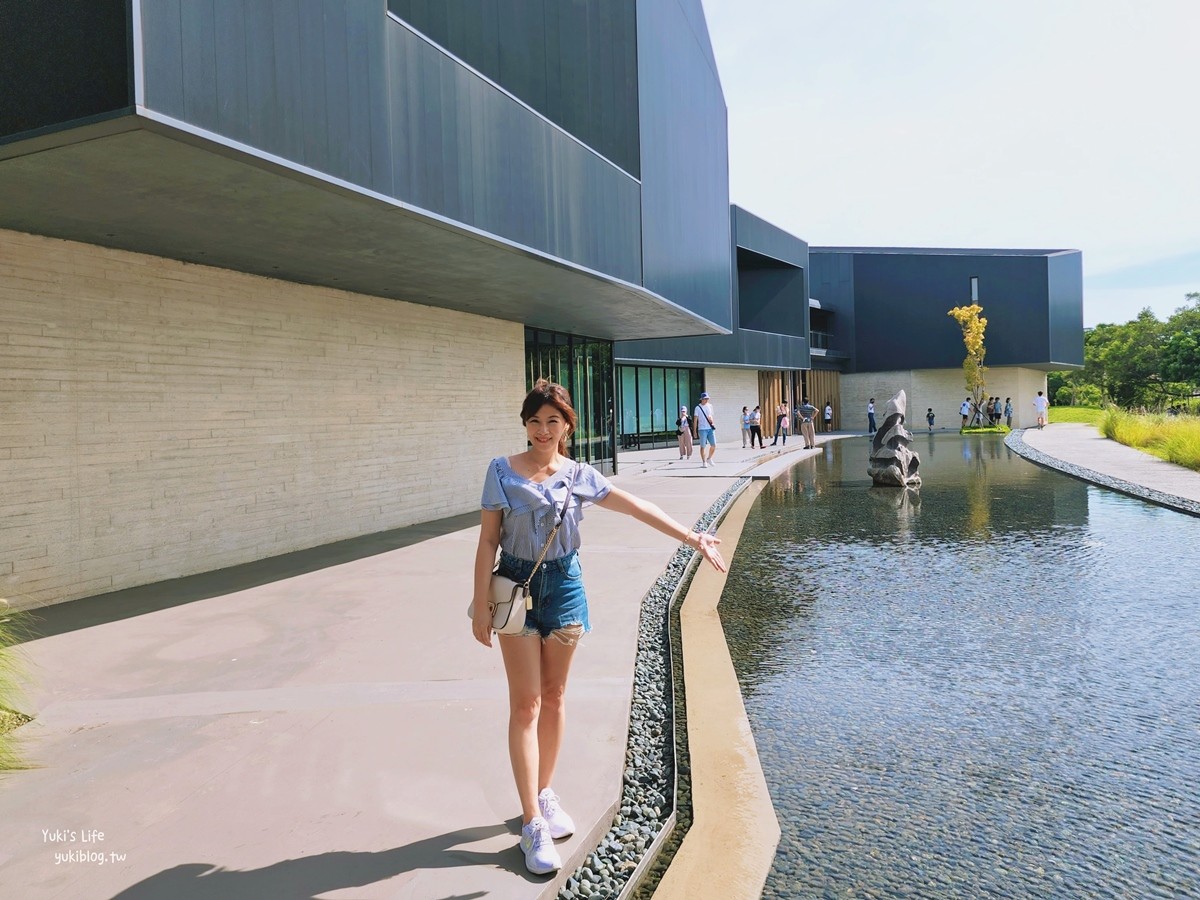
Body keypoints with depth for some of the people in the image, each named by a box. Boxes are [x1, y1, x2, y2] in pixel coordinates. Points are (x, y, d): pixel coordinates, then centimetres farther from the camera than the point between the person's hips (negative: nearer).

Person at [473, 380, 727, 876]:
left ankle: (544, 793, 29)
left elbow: (639, 508, 3)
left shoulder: (579, 475, 1)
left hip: (564, 587, 3)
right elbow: (488, 540, -6)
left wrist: (692, 537, 0)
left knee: (553, 697, 12)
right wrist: (481, 605, -9)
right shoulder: (503, 471, -5)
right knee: (526, 703, -2)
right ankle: (533, 823, 4)